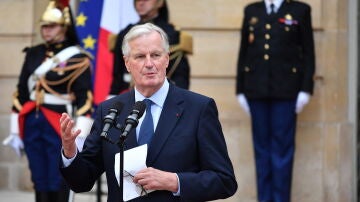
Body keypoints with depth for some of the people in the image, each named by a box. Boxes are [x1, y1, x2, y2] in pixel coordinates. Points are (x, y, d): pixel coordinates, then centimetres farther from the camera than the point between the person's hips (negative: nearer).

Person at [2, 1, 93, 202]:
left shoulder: (77, 58, -5)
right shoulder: (33, 53, 11)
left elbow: (85, 98, -9)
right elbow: (21, 92, 14)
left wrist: (80, 136, -15)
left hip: (59, 126, -5)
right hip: (32, 124, 5)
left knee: (58, 183, -2)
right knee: (39, 181, 9)